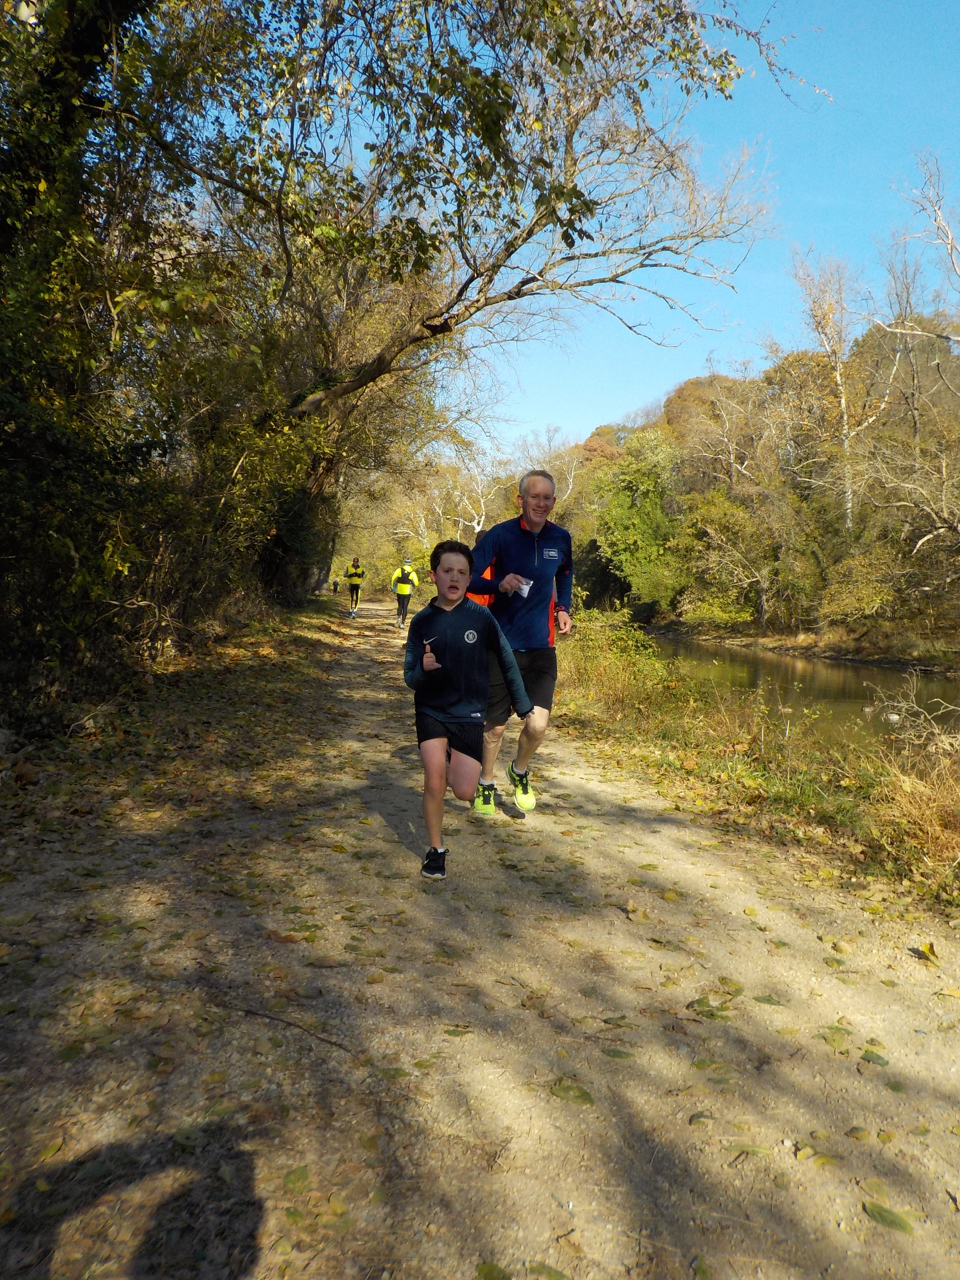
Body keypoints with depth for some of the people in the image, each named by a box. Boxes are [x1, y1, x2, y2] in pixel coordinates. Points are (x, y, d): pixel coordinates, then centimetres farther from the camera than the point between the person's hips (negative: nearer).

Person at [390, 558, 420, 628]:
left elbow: (393, 578, -10)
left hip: (399, 591, 1)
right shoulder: (412, 573, -3)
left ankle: (398, 617, -3)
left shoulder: (399, 570, -2)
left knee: (400, 606, 19)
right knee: (405, 608, 5)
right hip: (407, 592, -1)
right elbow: (416, 583, -5)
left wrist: (392, 587, 1)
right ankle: (402, 623, 1)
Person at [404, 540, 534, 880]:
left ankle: (453, 767, 33)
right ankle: (436, 850, 12)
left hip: (469, 713, 0)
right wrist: (423, 669, -25)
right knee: (434, 781, -12)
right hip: (431, 711, 1)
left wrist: (522, 705, 9)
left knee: (464, 792, -5)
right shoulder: (422, 621, -5)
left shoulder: (481, 617, -9)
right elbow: (410, 678, -2)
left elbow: (506, 661, 2)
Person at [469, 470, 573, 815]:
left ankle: (520, 773, 23)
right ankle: (486, 785, 32)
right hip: (502, 644, -2)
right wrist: (499, 584, -29)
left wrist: (562, 609, 8)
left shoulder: (561, 539, 3)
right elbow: (467, 578, -10)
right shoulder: (500, 535, -9)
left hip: (541, 646, 2)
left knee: (537, 725, -9)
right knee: (495, 724, 7)